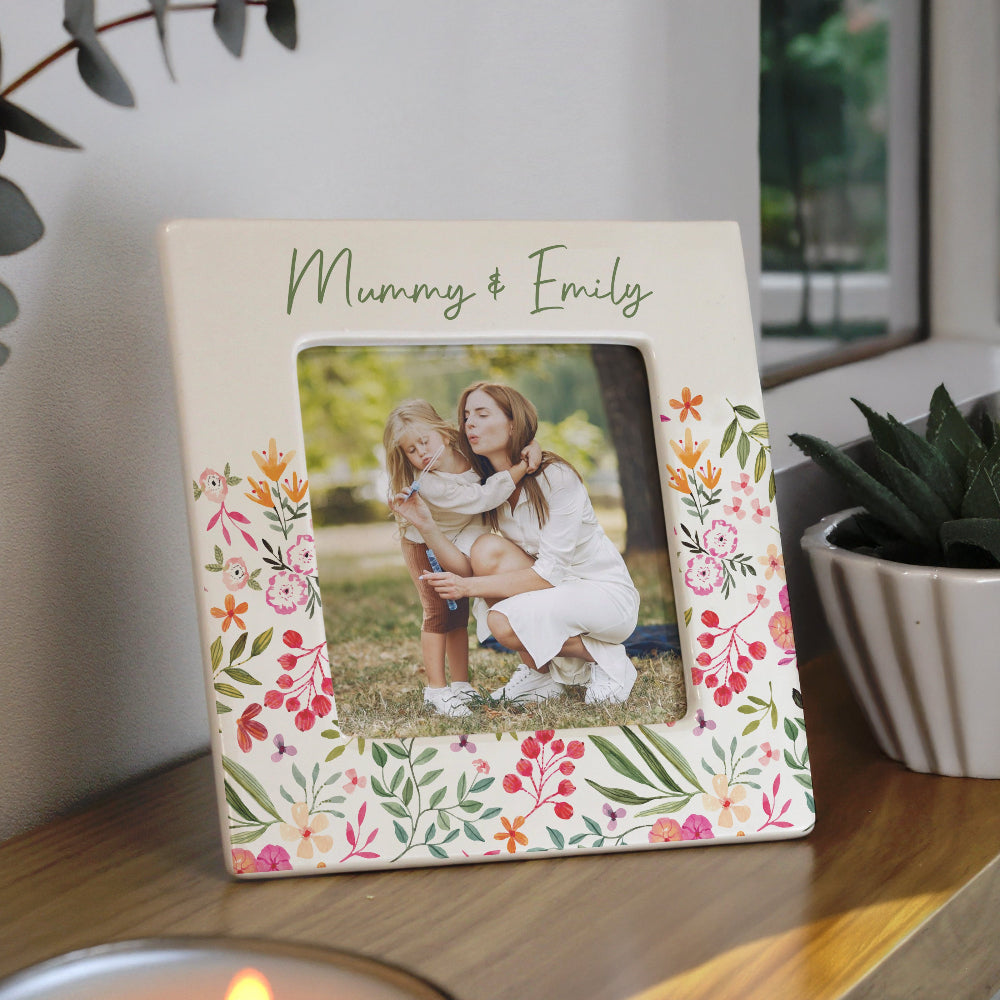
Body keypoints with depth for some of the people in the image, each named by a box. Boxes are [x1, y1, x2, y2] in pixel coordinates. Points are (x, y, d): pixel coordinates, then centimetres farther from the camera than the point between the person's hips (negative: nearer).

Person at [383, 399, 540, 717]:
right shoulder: (429, 485, -39)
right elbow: (482, 498, -41)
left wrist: (531, 447, -27)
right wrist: (521, 468, -41)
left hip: (460, 542, 6)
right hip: (426, 547, -6)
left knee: (458, 612, 8)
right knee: (437, 610, -11)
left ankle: (460, 687, 15)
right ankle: (436, 690, -5)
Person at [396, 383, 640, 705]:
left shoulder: (555, 477, -21)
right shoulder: (487, 490, -1)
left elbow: (550, 573, -25)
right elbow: (469, 570, -10)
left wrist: (470, 586, -28)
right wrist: (426, 525, -22)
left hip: (610, 598, -6)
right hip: (553, 595, 6)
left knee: (505, 622, -29)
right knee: (487, 548, -19)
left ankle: (607, 658, -4)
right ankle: (540, 671, -5)